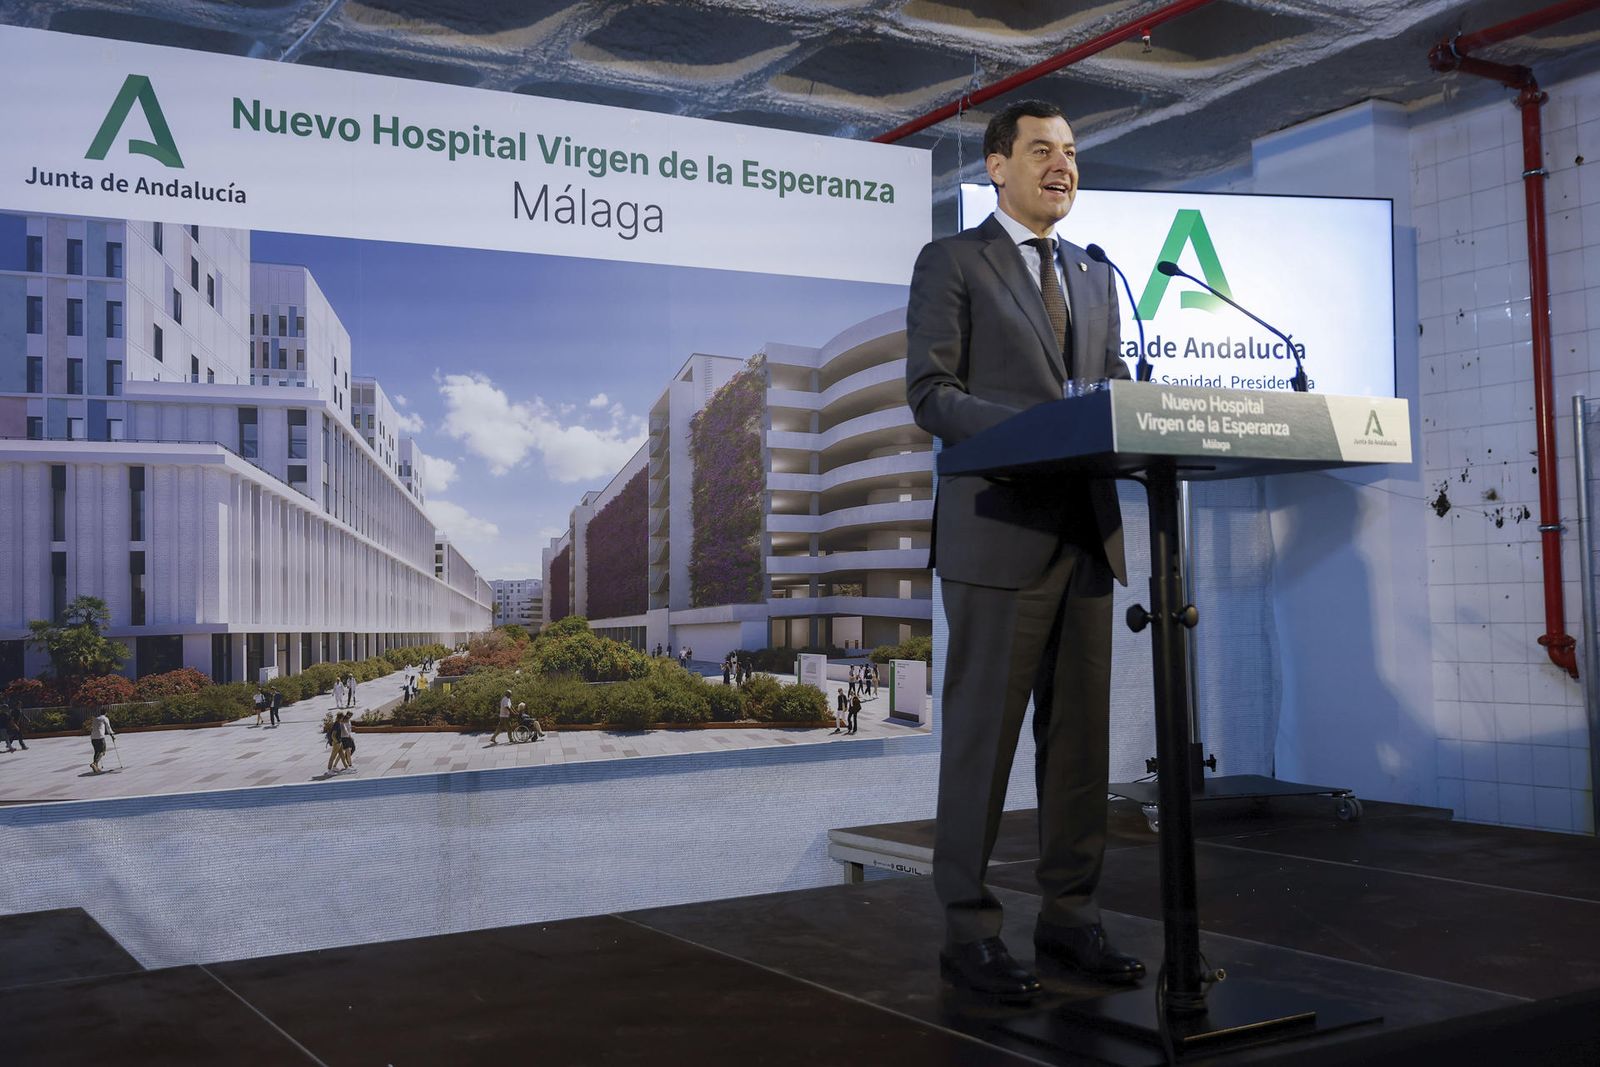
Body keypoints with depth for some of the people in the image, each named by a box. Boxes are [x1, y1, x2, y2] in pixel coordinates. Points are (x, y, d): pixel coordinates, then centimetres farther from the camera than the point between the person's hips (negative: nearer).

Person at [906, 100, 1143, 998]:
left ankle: (1071, 915, 20)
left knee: (1080, 735, 9)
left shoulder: (1097, 276, 20)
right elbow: (931, 394, -8)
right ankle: (970, 930, 9)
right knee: (984, 735, 0)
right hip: (1000, 533, -6)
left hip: (1088, 532, 6)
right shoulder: (952, 262, 2)